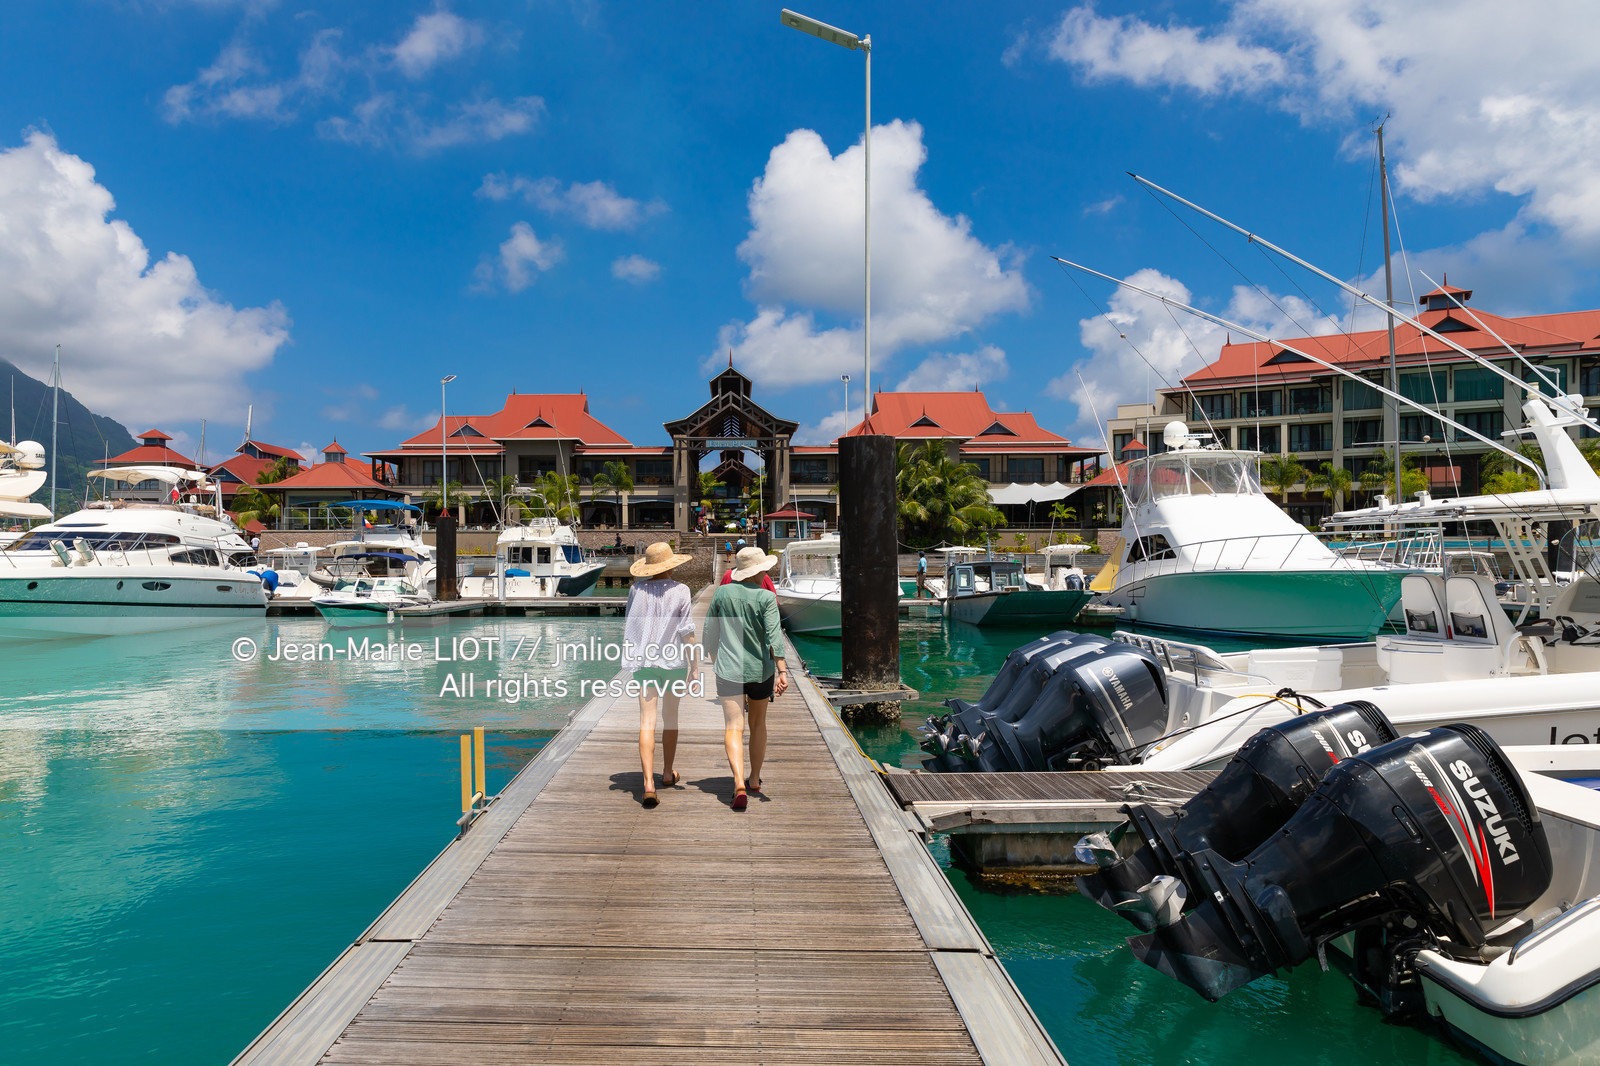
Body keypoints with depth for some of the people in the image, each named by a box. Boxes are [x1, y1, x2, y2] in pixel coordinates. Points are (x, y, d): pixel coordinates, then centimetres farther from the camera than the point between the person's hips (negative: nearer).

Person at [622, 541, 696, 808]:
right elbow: (687, 632, -7)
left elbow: (629, 625, 7)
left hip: (644, 660, 1)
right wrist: (693, 666, 0)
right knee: (670, 718, 17)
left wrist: (633, 655, 21)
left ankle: (648, 783, -12)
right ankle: (667, 774, 32)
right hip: (673, 660, -1)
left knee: (647, 721, -2)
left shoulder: (636, 589, -2)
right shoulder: (680, 591, -8)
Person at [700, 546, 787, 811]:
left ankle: (740, 785, -23)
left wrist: (714, 659, 23)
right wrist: (782, 671, -21)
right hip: (760, 669, 0)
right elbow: (774, 635, -18)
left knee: (733, 727, -5)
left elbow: (709, 632, 7)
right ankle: (755, 779, 31)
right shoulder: (766, 597, -8)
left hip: (728, 669, 0)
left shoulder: (722, 592, 0)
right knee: (758, 723, 19)